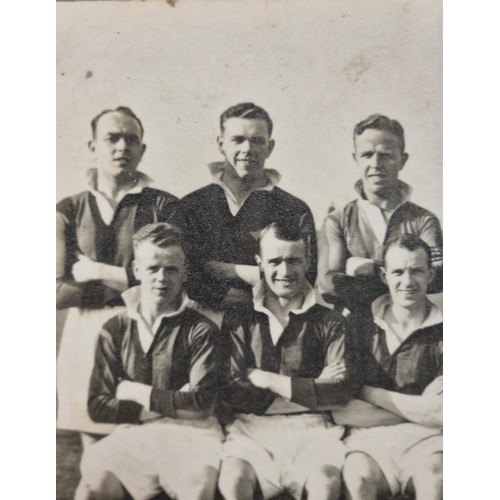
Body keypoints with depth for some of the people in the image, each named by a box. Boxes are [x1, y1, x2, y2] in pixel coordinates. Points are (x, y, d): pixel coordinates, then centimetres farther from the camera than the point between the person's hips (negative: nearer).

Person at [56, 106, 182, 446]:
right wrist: (131, 287, -12)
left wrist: (98, 272, -6)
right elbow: (60, 291, -2)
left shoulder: (165, 206, 1)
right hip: (85, 342, 2)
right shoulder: (69, 210, 6)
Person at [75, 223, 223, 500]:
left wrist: (135, 392, -1)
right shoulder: (115, 330, 7)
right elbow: (98, 405, 1)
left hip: (190, 433, -1)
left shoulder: (200, 329, 0)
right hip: (132, 432, 2)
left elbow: (201, 401, -8)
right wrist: (172, 405, -6)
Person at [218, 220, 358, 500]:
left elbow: (342, 389, -4)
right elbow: (228, 392, -1)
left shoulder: (330, 322, 10)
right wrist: (311, 388, -4)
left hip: (308, 427, 0)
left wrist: (268, 380, -6)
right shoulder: (238, 319, 10)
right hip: (251, 425, 0)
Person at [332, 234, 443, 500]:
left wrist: (371, 394, -3)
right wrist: (417, 409, -5)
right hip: (369, 437, 0)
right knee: (359, 478, -31)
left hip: (427, 439, 0)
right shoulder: (358, 326, 4)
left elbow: (440, 416, -5)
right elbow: (341, 412, -3)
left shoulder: (441, 332, 3)